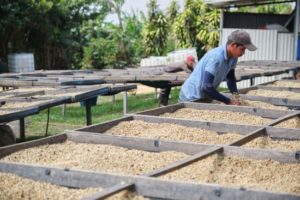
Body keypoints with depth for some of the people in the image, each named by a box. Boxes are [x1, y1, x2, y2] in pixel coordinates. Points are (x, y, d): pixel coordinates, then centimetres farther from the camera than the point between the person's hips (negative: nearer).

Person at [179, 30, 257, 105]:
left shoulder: (232, 57, -5)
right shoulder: (216, 57, -30)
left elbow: (230, 77, 8)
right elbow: (206, 87, -35)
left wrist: (236, 94, -10)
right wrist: (228, 101, -29)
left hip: (205, 98, 8)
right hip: (192, 98, -8)